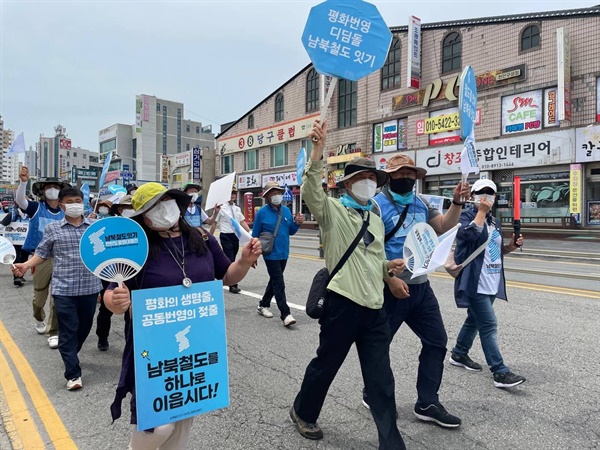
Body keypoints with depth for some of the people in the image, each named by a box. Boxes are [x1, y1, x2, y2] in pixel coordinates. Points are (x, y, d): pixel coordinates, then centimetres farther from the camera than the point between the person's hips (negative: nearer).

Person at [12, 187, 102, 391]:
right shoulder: (53, 229, 1)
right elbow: (42, 253, 6)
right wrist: (26, 265, -8)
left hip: (90, 287, 2)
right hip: (63, 288, -2)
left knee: (84, 326, 16)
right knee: (68, 330, -1)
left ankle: (70, 356, 41)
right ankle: (73, 373, 5)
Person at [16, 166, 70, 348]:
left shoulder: (65, 213, 4)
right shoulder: (36, 208, -3)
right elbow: (19, 200, -20)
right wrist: (23, 182, -36)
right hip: (41, 257, -1)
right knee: (39, 296, 14)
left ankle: (53, 332, 11)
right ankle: (39, 319, 44)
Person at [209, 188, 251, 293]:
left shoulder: (237, 208, 11)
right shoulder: (221, 208, -7)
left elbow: (242, 222, 12)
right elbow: (214, 223, -4)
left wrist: (250, 233, 0)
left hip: (236, 236, 6)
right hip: (226, 236, -6)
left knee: (231, 260, 14)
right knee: (230, 260, -8)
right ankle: (233, 285, -3)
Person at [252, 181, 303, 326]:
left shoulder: (286, 211, 4)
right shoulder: (262, 213, -9)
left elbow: (291, 231, 10)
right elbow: (255, 235, -3)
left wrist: (297, 223, -10)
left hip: (283, 254, 6)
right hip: (271, 254, -6)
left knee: (275, 281, 17)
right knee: (279, 284, -9)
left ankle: (263, 305, 35)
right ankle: (285, 314, -8)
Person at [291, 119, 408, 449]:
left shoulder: (376, 220, 17)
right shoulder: (332, 210, -4)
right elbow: (311, 191, -25)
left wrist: (388, 270, 7)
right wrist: (317, 152, -37)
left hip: (374, 307, 6)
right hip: (342, 303, -5)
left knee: (381, 378, 9)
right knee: (325, 364, 13)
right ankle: (302, 412, 41)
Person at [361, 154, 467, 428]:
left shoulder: (421, 204, 11)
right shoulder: (377, 205, -11)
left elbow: (444, 226, 14)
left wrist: (457, 202, -2)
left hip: (421, 287, 8)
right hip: (390, 288, -7)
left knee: (436, 341, 11)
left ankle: (427, 404, 23)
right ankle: (372, 395, 30)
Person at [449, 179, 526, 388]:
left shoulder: (495, 221, 16)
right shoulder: (466, 216, -7)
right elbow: (469, 234, -28)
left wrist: (511, 247, 3)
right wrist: (481, 211, -18)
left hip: (491, 283, 9)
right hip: (475, 283, -9)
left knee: (475, 320, 18)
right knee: (489, 326, -9)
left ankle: (459, 354, 33)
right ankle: (500, 373, -5)